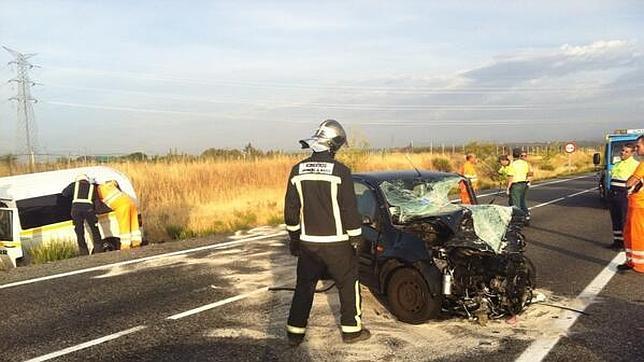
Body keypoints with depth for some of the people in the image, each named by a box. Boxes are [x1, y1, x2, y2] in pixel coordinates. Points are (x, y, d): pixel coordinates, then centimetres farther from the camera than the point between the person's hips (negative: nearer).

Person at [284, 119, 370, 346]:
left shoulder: (298, 171, 1)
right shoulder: (340, 171, -13)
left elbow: (290, 210, 5)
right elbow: (350, 209, -10)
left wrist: (294, 237, 15)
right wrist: (356, 238, 0)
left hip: (308, 242, 4)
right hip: (336, 242, -4)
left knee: (304, 286, 14)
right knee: (348, 284, 12)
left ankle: (295, 333, 18)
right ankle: (351, 330, 19)